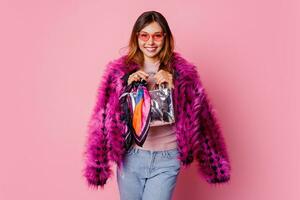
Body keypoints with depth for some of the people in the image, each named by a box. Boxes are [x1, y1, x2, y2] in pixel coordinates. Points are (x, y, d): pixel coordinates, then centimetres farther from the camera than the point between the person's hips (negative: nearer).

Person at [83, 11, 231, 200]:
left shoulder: (182, 71, -3)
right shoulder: (120, 70, -1)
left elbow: (194, 117, -4)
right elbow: (107, 117, -2)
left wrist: (173, 88, -17)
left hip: (166, 159, -1)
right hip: (130, 157, 2)